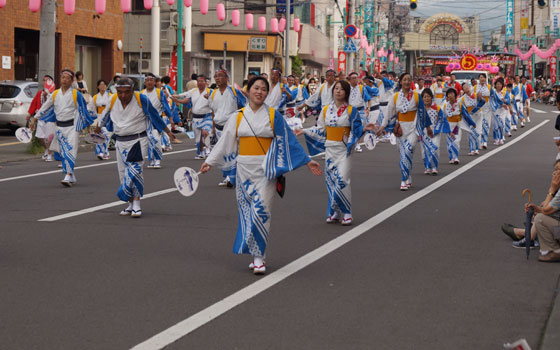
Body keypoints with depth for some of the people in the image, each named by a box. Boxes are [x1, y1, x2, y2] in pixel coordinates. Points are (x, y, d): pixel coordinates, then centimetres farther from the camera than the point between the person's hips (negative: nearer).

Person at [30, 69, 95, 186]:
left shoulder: (76, 94, -3)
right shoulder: (55, 94, 8)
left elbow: (83, 110, 1)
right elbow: (45, 107, 17)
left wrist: (88, 124, 2)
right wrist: (35, 118, 16)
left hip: (72, 126, -4)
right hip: (60, 127, 4)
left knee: (71, 151, -14)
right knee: (64, 152, 5)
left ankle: (68, 176, -21)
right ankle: (72, 177, 15)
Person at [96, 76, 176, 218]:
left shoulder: (142, 99, -13)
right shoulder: (113, 100, -2)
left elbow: (155, 116, -1)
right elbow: (105, 116, 19)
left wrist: (168, 132, 5)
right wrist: (98, 128, 34)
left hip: (138, 140, -5)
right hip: (120, 141, 5)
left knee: (134, 170, -19)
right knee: (123, 173, 8)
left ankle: (136, 204, -16)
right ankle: (130, 204, 19)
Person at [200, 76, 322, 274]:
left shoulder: (274, 116, 2)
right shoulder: (238, 117, 8)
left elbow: (289, 141, 4)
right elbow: (225, 143, 12)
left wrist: (307, 161, 1)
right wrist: (210, 162, 9)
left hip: (265, 170, -3)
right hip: (244, 169, 3)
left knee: (261, 211, -11)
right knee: (248, 211, 3)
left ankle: (259, 256, -6)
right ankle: (256, 255, 12)